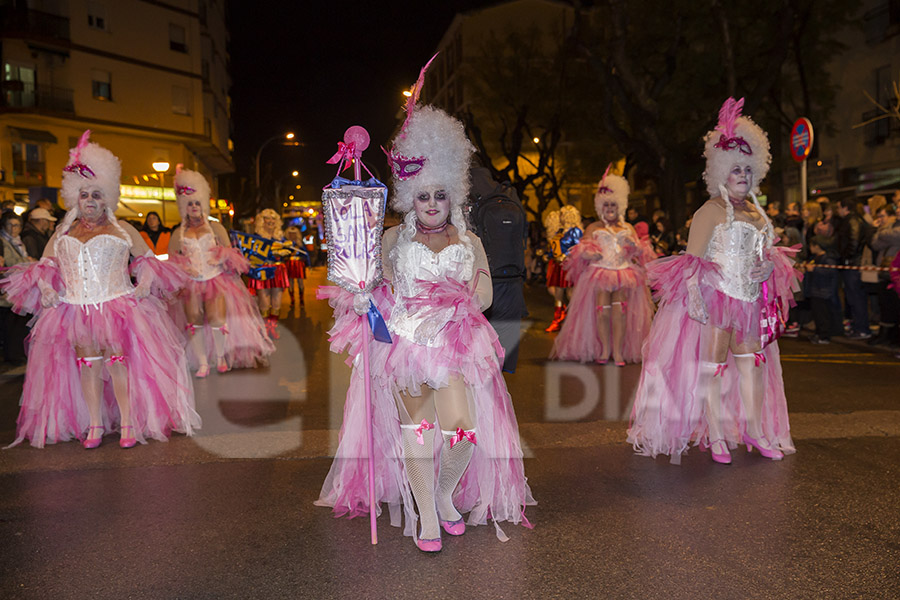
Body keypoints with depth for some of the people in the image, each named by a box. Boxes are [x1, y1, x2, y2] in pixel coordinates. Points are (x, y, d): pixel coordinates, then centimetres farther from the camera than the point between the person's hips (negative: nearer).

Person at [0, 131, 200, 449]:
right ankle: (94, 424, 8)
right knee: (86, 363, 0)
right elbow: (45, 263, 21)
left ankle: (128, 422, -5)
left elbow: (147, 258, 14)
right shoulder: (64, 231, 18)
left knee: (117, 361, -11)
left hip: (117, 306, -3)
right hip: (75, 309, 3)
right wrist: (44, 286, 3)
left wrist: (145, 282, -3)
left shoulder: (121, 229, 10)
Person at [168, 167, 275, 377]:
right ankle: (202, 363, 2)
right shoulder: (179, 233, 13)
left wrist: (223, 257, -9)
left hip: (216, 280, -1)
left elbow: (229, 251, 12)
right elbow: (171, 259, 14)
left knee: (217, 320, -13)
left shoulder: (215, 227, 11)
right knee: (194, 321, -7)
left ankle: (220, 357, 10)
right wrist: (182, 268, -5)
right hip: (191, 283, 1)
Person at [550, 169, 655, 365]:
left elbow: (639, 252, 15)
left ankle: (618, 351, -12)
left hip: (624, 273, 1)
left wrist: (634, 245, -7)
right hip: (600, 272, -1)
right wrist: (588, 253, -15)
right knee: (602, 310, -16)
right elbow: (582, 250, 7)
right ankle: (605, 350, -5)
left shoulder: (628, 228, 20)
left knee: (620, 308, -16)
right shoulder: (594, 228, 14)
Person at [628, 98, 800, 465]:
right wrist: (694, 295, -23)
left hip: (749, 298, 8)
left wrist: (769, 266, 3)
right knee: (712, 365, -1)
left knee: (752, 361, 11)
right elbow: (692, 258, -14)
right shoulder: (711, 210, -7)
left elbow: (767, 251, 26)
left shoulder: (756, 211, 16)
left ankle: (754, 429, 24)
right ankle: (717, 436, 8)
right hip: (714, 296, -7)